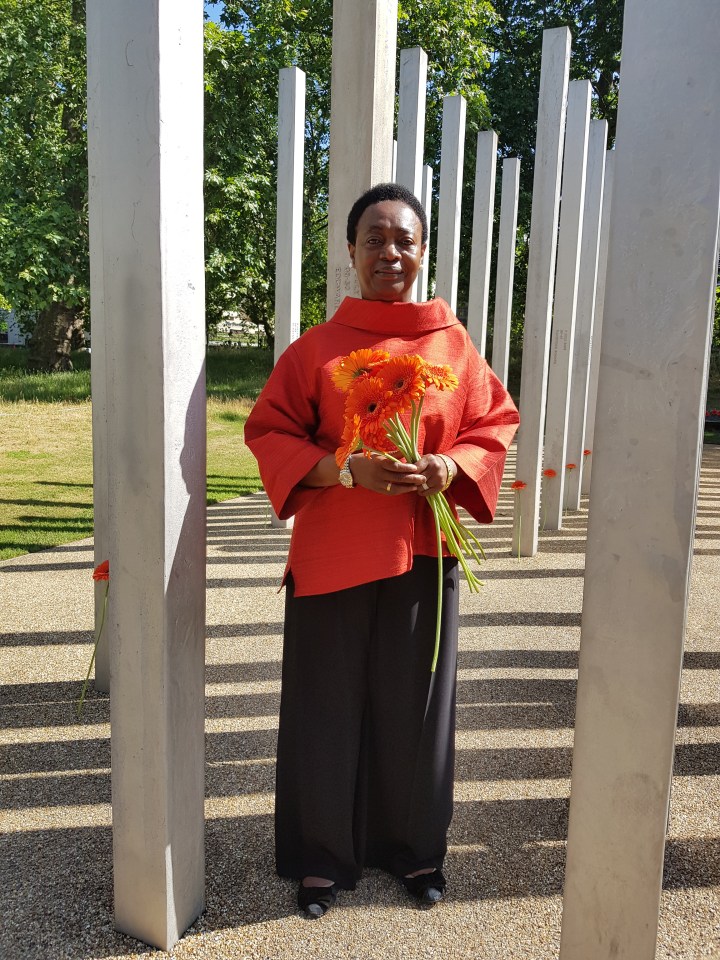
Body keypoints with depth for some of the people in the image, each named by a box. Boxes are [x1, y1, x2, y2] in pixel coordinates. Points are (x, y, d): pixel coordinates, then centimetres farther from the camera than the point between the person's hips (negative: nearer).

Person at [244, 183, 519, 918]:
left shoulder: (454, 344, 4)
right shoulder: (315, 347, -1)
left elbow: (494, 426, 8)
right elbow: (269, 432, -1)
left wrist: (447, 469, -13)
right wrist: (347, 468, -18)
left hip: (422, 553, 2)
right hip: (332, 554, -1)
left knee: (415, 705, 13)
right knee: (329, 706, 8)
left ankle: (415, 847, 36)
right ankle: (324, 857, 31)